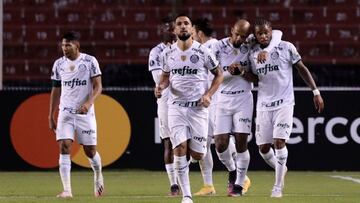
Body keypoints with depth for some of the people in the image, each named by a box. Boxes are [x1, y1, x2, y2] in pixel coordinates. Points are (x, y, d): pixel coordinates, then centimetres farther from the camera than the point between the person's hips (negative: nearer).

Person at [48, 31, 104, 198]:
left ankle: (98, 177, 35)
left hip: (85, 113, -2)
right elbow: (56, 91, 14)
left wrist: (89, 103, -25)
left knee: (90, 151, 4)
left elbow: (98, 87, -6)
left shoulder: (89, 61, -4)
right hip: (65, 113, 2)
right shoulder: (59, 64, 7)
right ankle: (67, 190, -16)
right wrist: (51, 116, 12)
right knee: (64, 147, -14)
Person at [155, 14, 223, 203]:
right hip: (176, 107, 2)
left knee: (197, 154, -6)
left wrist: (208, 94, -7)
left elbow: (218, 74, 7)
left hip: (198, 107, -1)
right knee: (180, 150, -12)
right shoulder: (168, 52, 4)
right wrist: (161, 86, -2)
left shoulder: (202, 51, -4)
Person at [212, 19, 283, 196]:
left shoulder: (250, 43, -4)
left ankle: (240, 183, 8)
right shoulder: (219, 47, -5)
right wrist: (228, 72, -21)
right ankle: (232, 171, 25)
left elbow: (276, 34, -3)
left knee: (241, 143, -5)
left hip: (243, 98, -1)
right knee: (220, 144, -4)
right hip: (223, 99, 1)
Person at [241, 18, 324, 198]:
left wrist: (315, 92, 0)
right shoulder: (253, 53, 6)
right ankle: (281, 169, 32)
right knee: (263, 147, 1)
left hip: (284, 102, -4)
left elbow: (302, 69, 3)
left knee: (279, 141, -16)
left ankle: (278, 187, -9)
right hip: (263, 104, 4)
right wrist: (242, 72, -2)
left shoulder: (286, 48, -4)